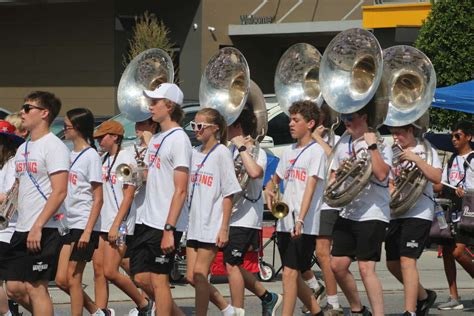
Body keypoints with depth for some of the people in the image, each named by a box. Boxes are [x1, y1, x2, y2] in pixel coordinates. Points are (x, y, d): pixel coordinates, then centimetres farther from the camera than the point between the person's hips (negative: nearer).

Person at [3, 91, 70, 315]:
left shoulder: (53, 146, -9)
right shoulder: (23, 149, 18)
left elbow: (59, 192, -17)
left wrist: (37, 227, -21)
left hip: (43, 231, -9)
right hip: (22, 230, 9)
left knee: (36, 287, -7)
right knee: (14, 288, 6)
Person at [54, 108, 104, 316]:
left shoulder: (90, 156, -8)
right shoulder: (70, 155, 13)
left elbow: (98, 199, -12)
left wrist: (87, 231, -18)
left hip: (84, 226, -8)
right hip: (69, 225, 8)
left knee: (73, 279, -4)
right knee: (62, 280, 6)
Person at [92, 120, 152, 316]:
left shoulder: (126, 159, -8)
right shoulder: (103, 160, 15)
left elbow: (128, 196, -13)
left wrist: (116, 225, -18)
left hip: (118, 225, -8)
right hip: (101, 224, 8)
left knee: (110, 272, -11)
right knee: (98, 270, 2)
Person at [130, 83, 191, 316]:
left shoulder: (178, 139, -13)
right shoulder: (156, 139, 14)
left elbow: (180, 190, -19)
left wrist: (169, 229, -22)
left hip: (165, 225, -9)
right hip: (148, 220, 9)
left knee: (159, 279, -4)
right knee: (141, 276, 10)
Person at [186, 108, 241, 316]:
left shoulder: (221, 153, -7)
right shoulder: (195, 153, 12)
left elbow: (228, 194, -10)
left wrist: (224, 228, -14)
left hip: (212, 224, -7)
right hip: (194, 223, 7)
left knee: (199, 274, -7)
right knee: (192, 276, 5)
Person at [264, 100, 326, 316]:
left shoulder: (316, 152, -7)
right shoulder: (289, 152, 15)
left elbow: (310, 188, -18)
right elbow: (276, 179, 29)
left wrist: (300, 220, -29)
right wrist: (270, 190, 3)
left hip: (305, 225, -8)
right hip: (285, 222, 8)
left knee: (290, 273, -12)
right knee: (293, 275, 12)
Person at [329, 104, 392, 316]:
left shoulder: (380, 143, -7)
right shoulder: (344, 143, 12)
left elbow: (382, 174, -23)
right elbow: (334, 174, 24)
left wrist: (372, 146, -23)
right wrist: (333, 183, 3)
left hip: (372, 214, -7)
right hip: (348, 213, 7)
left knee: (366, 268, -14)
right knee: (337, 265, 8)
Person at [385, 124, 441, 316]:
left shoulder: (426, 151, -1)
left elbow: (436, 178, -16)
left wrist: (415, 159, -20)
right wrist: (391, 192, 2)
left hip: (419, 213, -7)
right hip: (396, 212, 7)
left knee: (407, 260, -18)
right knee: (392, 263, 10)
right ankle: (423, 296, 30)